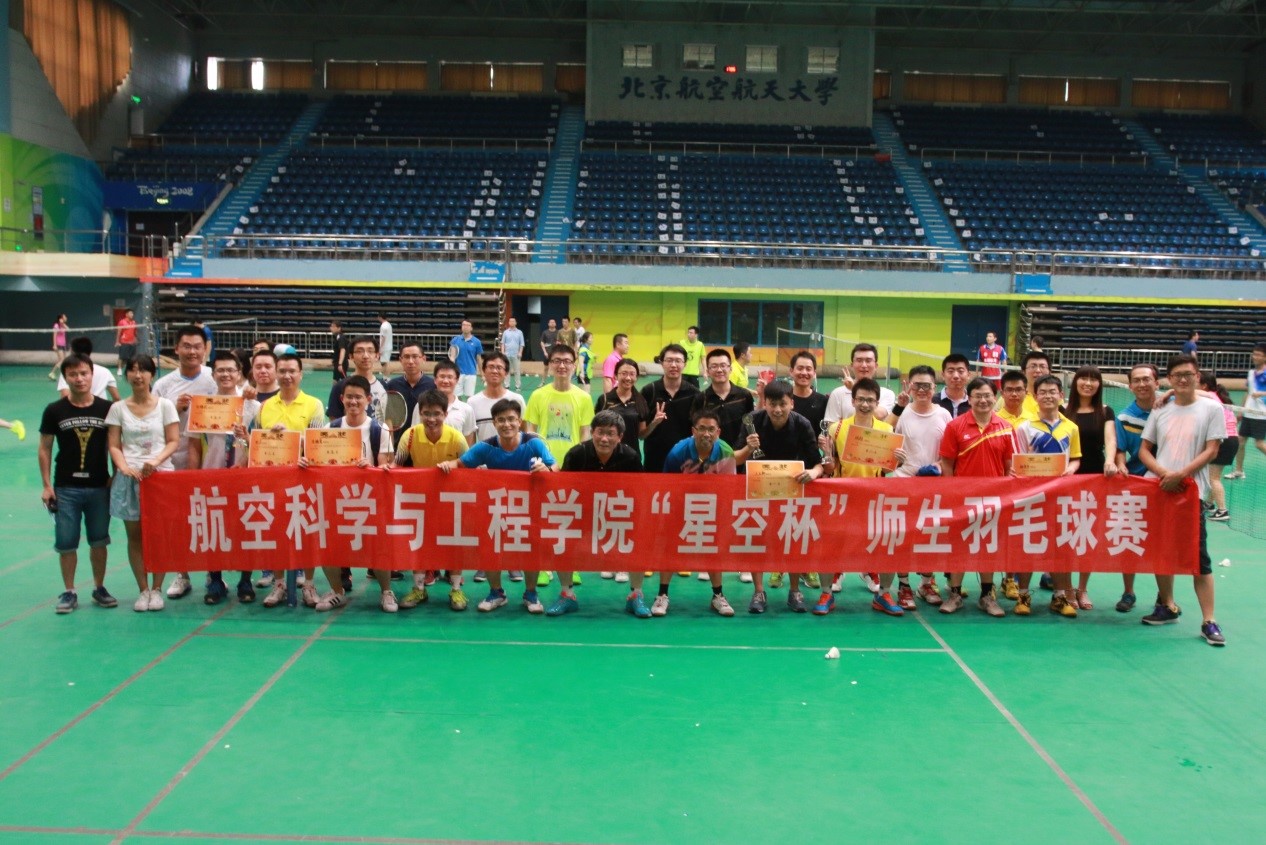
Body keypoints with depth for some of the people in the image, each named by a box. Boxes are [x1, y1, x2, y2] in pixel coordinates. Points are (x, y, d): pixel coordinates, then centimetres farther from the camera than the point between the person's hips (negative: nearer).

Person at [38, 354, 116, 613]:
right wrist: (47, 485, -2)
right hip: (66, 488, 0)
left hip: (99, 487, 0)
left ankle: (99, 588, 24)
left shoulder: (106, 409, -1)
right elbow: (45, 449, 2)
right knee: (66, 543, 5)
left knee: (99, 541, 10)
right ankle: (69, 592, 18)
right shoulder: (55, 411, -2)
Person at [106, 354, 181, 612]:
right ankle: (143, 590, 12)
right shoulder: (118, 408, 8)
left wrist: (156, 461, -16)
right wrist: (123, 466, -12)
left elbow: (174, 442, 0)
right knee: (134, 535, 4)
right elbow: (114, 445, 5)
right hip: (129, 477, 2)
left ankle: (157, 589, 9)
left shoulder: (165, 405, 4)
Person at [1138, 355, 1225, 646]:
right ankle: (1168, 606, 26)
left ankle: (1208, 622, 0)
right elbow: (1144, 450, 9)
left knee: (1198, 556, -5)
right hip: (1157, 489, 4)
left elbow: (1211, 450, -5)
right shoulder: (1160, 411, 10)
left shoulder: (1211, 408, 1)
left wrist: (1181, 474, -16)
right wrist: (1163, 473, -9)